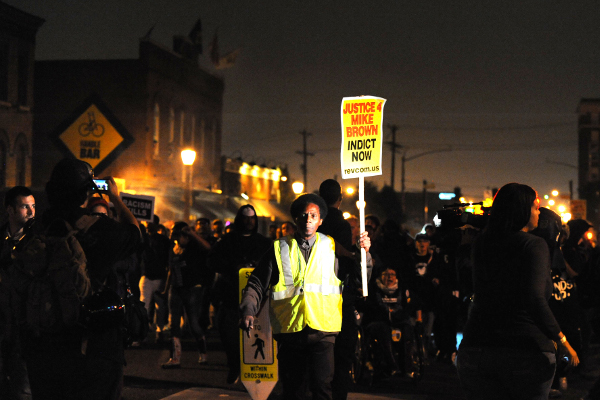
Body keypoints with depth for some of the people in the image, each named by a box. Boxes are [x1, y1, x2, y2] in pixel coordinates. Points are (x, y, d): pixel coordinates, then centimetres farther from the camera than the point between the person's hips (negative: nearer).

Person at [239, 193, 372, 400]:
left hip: (323, 331, -1)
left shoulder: (331, 247, 10)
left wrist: (363, 253, -13)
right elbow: (257, 284, 9)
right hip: (289, 330, 1)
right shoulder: (280, 249, 9)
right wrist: (248, 311, -6)